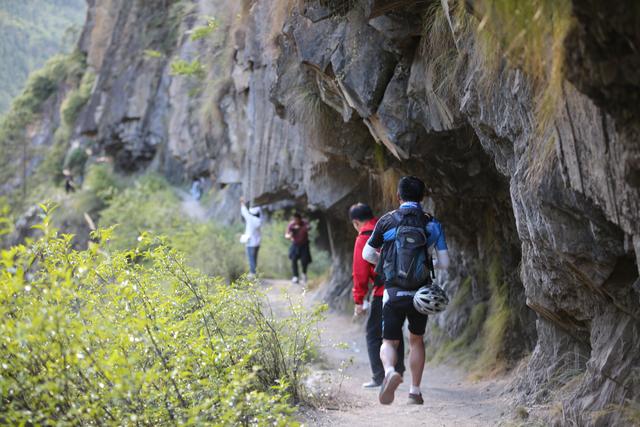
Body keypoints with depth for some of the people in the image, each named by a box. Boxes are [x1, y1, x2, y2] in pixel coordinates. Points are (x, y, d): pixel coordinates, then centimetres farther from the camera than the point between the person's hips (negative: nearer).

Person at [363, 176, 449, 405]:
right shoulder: (432, 224, 2)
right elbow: (444, 262, 2)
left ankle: (390, 372, -26)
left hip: (393, 292, -2)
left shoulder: (387, 221, 0)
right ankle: (415, 391, 20)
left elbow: (367, 254, 7)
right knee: (416, 340, 21)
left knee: (389, 342, 6)